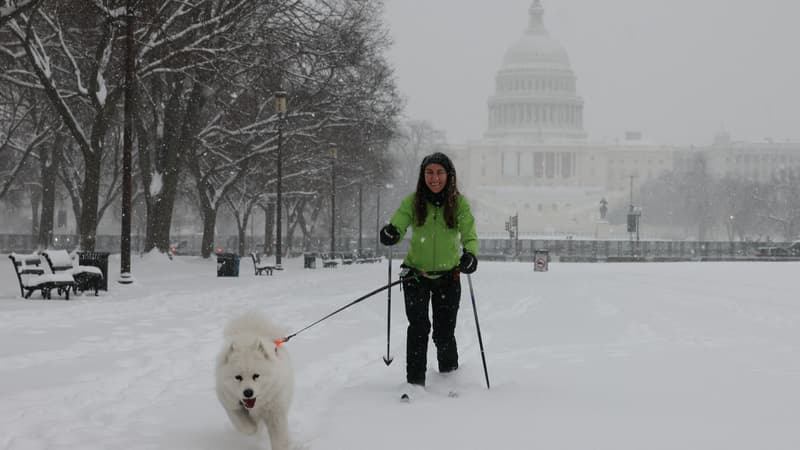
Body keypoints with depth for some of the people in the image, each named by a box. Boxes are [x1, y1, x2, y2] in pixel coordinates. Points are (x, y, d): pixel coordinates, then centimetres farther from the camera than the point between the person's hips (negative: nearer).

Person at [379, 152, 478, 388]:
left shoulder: (459, 203, -9)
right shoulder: (412, 201, -8)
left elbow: (470, 236, -15)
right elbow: (398, 225, -18)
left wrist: (470, 255, -36)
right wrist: (390, 234, -42)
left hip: (447, 275, 0)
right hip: (416, 273, 0)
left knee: (444, 333, 5)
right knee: (418, 327, -13)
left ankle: (450, 376, 31)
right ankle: (414, 382, -5)